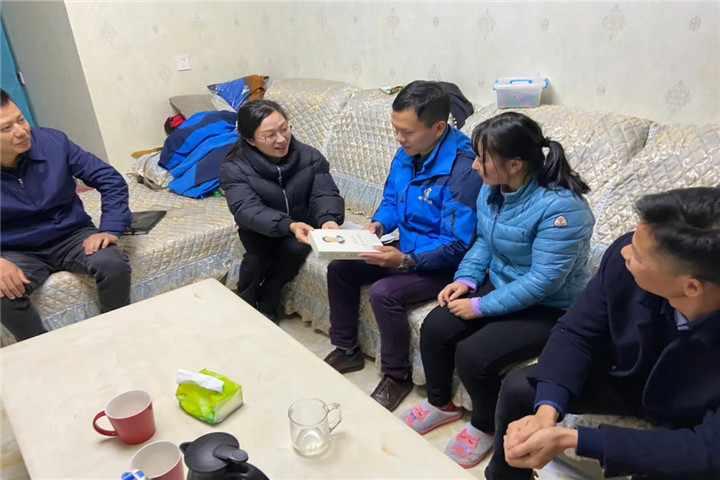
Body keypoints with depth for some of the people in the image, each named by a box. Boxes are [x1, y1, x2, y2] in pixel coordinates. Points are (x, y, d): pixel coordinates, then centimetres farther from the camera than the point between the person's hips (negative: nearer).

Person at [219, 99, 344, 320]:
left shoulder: (310, 157, -13)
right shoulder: (234, 168, -20)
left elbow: (325, 193, -19)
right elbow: (246, 209, -33)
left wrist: (328, 219, -45)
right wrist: (288, 225, -51)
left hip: (301, 225, 2)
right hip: (260, 230, -1)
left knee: (297, 248, -28)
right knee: (261, 252, -30)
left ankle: (266, 307, -6)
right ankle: (244, 305, -2)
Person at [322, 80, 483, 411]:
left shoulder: (462, 169, -27)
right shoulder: (407, 153, -3)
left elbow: (457, 246, -26)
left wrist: (406, 261, -35)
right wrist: (378, 224, -7)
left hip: (442, 263, -8)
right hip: (407, 249, 9)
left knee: (384, 292, -29)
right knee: (339, 268, 3)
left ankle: (397, 377, -3)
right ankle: (346, 350, 20)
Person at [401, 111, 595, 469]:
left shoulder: (560, 206, -30)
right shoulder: (492, 189, -5)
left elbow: (542, 281, -29)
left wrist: (480, 307, -22)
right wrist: (466, 279, -5)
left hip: (549, 308, -7)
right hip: (499, 286, 8)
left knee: (473, 355, -23)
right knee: (434, 328, -7)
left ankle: (485, 426, 11)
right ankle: (441, 404, 20)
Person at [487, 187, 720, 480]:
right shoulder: (624, 259, -29)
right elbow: (576, 334, -14)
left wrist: (572, 439, -39)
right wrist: (547, 411, -31)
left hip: (694, 422, -2)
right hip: (627, 376, 3)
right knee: (518, 388, -9)